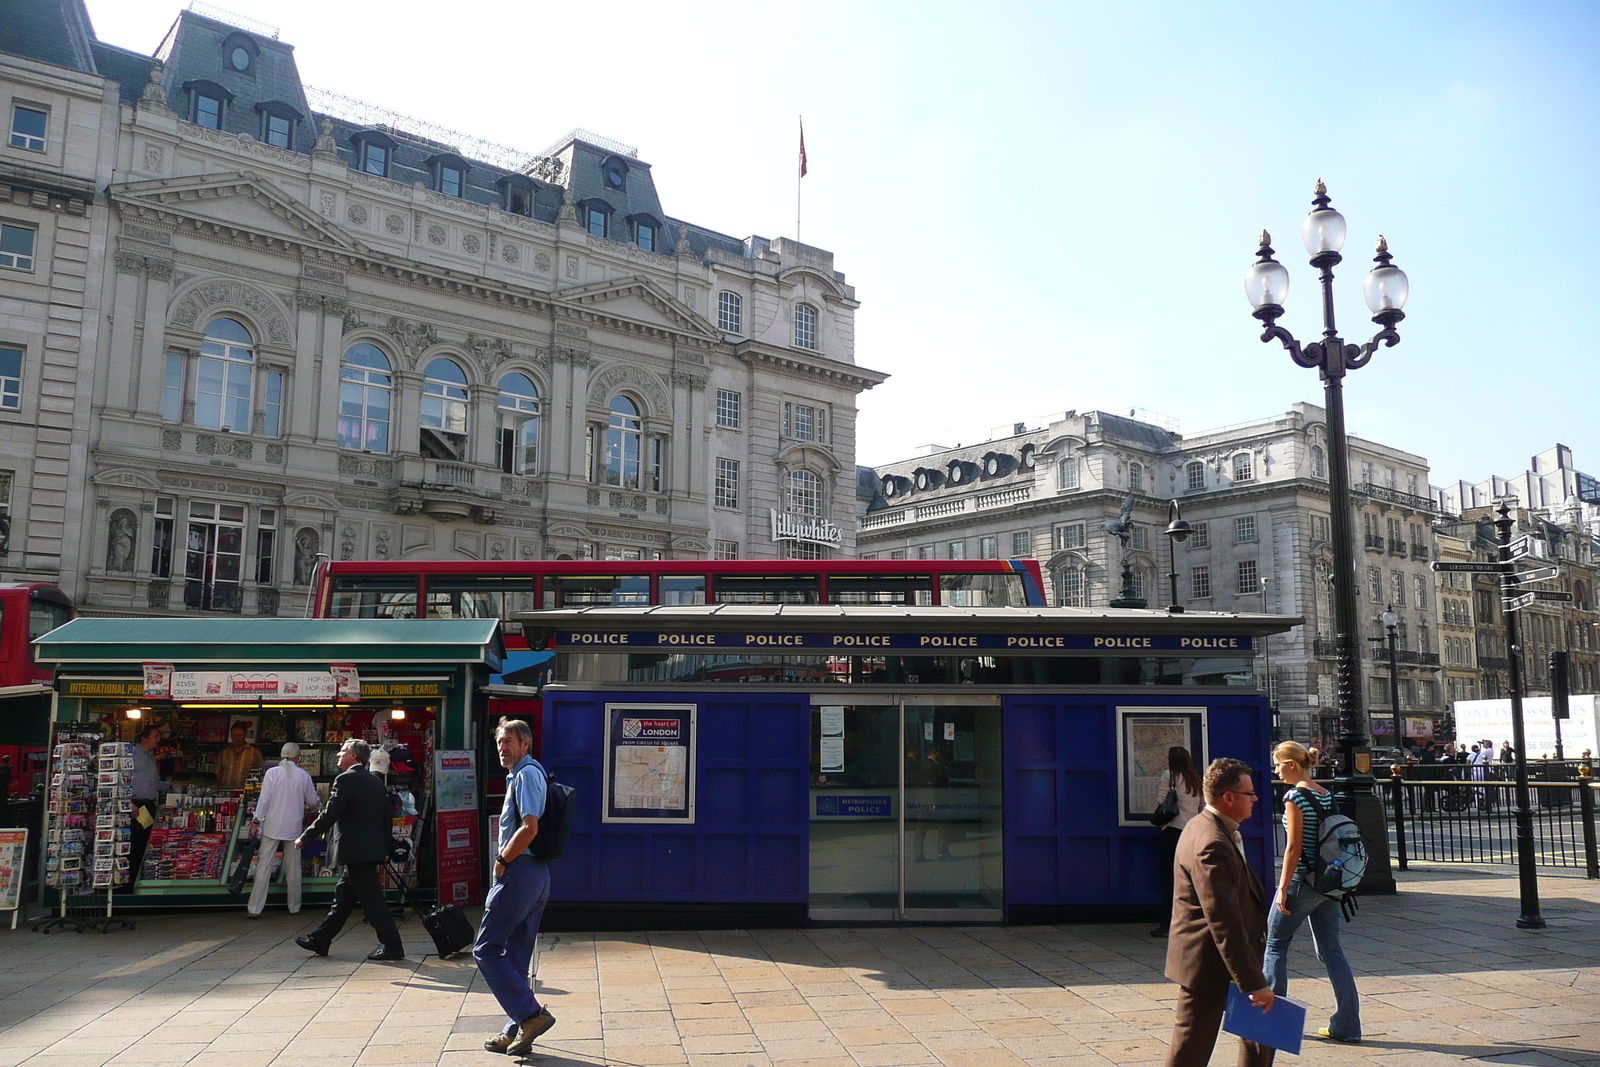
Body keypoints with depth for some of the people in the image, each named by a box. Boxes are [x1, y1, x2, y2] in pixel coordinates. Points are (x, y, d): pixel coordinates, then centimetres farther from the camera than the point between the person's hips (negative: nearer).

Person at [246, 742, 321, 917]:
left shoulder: (272, 773, -6)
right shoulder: (304, 776, -1)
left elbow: (264, 799, -8)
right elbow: (313, 801, 10)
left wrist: (257, 821, 0)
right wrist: (313, 807, 33)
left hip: (272, 826, -1)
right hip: (294, 827, 1)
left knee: (263, 867, 3)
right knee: (293, 868, 11)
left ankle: (254, 908, 2)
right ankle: (294, 907, 20)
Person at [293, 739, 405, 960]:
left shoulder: (346, 779, -12)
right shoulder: (376, 782, 14)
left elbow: (329, 815, -15)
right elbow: (386, 817, 16)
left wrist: (304, 838, -5)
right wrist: (385, 848, 21)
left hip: (355, 851, -9)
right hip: (372, 849, 9)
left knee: (371, 899, -6)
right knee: (343, 897, 17)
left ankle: (392, 946, -4)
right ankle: (319, 940, 28)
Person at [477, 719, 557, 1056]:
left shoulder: (526, 774, -11)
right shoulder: (527, 774, 19)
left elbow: (529, 829, -22)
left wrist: (501, 861, -12)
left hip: (519, 872, -10)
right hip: (538, 874, 10)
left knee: (486, 949, -5)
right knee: (516, 958, 13)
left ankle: (531, 1014, -8)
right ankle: (516, 1033, 17)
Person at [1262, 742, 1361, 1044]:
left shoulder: (1295, 797, -15)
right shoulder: (1326, 796, 8)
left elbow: (1294, 847, -17)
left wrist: (1283, 888, -13)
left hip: (1302, 880, -7)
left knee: (1276, 945, 8)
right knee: (1331, 949, 9)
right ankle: (1347, 1024, 9)